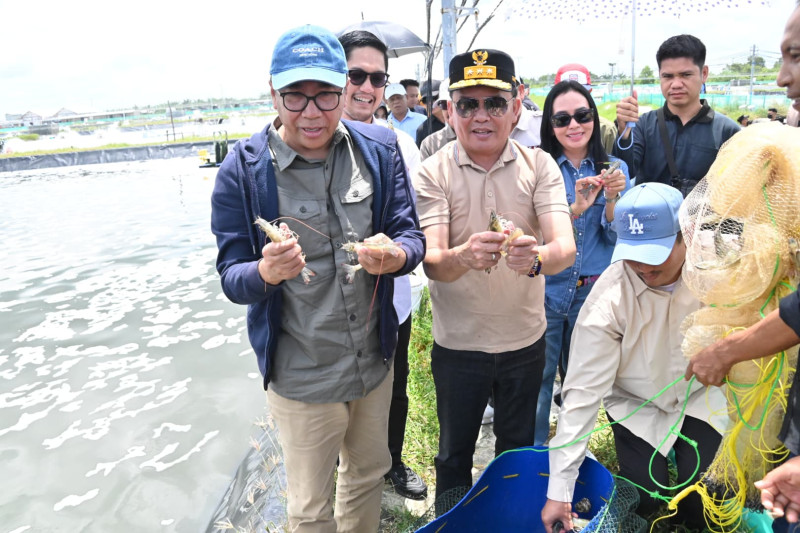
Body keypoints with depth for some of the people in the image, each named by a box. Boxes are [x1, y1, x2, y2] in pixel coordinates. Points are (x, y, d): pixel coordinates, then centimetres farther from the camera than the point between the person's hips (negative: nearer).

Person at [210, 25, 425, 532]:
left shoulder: (380, 147, -6)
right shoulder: (243, 169, -13)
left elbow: (412, 234, -4)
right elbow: (231, 275, -11)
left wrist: (395, 255, -29)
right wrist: (266, 272, -35)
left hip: (375, 358, 3)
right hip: (300, 374, -3)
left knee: (369, 473, 28)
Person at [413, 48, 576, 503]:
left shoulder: (540, 166, -6)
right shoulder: (433, 173, -11)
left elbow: (566, 247, -19)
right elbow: (430, 262, -20)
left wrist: (537, 257, -42)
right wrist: (463, 256, -43)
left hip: (526, 339, 2)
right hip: (458, 342, -1)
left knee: (518, 450, 23)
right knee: (455, 454, 19)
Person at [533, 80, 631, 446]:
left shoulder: (614, 168, 3)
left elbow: (617, 236, -2)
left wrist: (612, 199, -21)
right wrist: (575, 207, -28)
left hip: (594, 292, 3)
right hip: (545, 291, -2)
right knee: (538, 378, 5)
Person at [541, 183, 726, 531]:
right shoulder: (607, 299, -30)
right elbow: (583, 390, -29)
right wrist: (559, 489, -28)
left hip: (699, 396, 2)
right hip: (636, 405, -2)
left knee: (703, 499, -10)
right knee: (643, 498, -12)